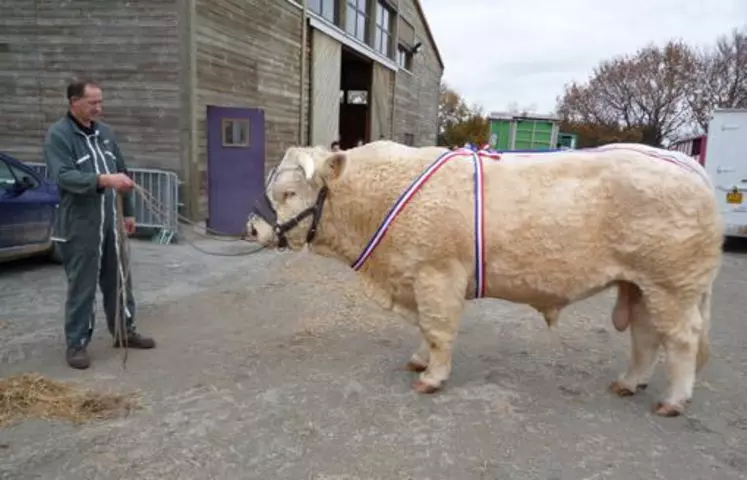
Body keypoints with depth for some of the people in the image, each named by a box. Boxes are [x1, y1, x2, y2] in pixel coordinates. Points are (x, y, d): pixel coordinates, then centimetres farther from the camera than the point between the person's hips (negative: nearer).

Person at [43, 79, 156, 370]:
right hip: (79, 226, -6)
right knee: (82, 286, 0)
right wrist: (105, 179, -35)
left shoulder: (105, 133, 12)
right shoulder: (58, 135, -8)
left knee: (119, 280, 13)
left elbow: (121, 172, 17)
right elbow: (63, 176, -22)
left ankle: (125, 332, 27)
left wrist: (128, 212, 17)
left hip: (111, 222, 6)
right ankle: (76, 343, 14)